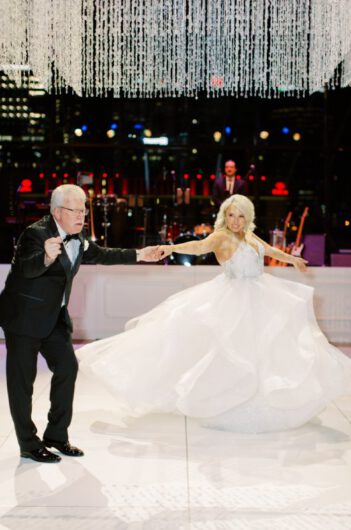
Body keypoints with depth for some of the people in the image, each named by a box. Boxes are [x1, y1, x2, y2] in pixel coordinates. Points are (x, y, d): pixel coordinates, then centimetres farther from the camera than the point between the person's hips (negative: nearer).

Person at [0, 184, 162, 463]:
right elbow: (27, 267, -36)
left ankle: (57, 435, 18)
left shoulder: (78, 238, 5)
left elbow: (101, 254, 22)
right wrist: (47, 257, -58)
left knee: (67, 367, 5)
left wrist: (138, 255, 21)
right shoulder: (36, 233, -20)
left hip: (54, 315, 8)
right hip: (24, 315, -8)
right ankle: (29, 444, 10)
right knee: (23, 377, -1)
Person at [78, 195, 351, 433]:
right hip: (236, 301, -9)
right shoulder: (222, 236, -16)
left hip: (260, 299, 9)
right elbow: (201, 245, -36)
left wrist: (292, 259, 41)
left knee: (265, 347, 17)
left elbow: (270, 250, 26)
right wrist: (172, 247, -55)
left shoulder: (250, 236, 7)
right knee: (234, 353, -7)